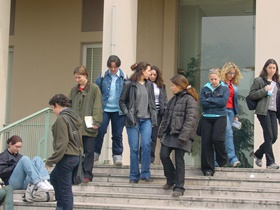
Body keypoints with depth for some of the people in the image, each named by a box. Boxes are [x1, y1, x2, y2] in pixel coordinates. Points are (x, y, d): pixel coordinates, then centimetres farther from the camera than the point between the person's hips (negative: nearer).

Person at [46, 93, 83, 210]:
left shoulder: (62, 119, -16)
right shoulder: (75, 117, 11)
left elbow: (62, 143, -22)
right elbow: (79, 139, 15)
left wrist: (51, 161, -16)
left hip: (66, 158, -10)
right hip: (75, 156, 10)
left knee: (65, 188, -2)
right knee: (54, 178, 26)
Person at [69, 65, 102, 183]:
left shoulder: (94, 89, -1)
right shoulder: (74, 90, 13)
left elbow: (97, 106, -6)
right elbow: (70, 105, 14)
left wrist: (96, 122, -12)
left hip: (89, 126, -4)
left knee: (89, 151, 1)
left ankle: (87, 175, 6)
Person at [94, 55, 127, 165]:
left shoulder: (124, 78, -1)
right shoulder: (102, 77, 0)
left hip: (118, 111, 0)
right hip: (104, 109, 0)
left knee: (117, 134, 7)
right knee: (100, 131, -3)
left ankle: (117, 156, 16)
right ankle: (95, 153, 10)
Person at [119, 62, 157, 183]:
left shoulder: (149, 85, 12)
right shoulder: (129, 84, -2)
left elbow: (152, 102, 16)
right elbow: (122, 101, 2)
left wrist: (153, 117, 7)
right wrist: (127, 114, -10)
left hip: (146, 120, 3)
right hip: (133, 120, -3)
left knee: (146, 144, -12)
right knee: (134, 148, 0)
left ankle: (145, 174, -1)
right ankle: (134, 176, 9)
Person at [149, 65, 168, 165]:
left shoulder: (161, 86, 13)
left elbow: (165, 100, 16)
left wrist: (164, 110, 7)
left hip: (158, 113, 4)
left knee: (153, 136, 5)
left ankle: (151, 158, 10)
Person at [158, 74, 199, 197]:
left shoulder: (189, 100, -8)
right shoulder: (173, 100, 18)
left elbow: (191, 119, -17)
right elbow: (166, 117, 21)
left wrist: (184, 135, -24)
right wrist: (161, 132, 14)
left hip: (180, 135, -7)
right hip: (169, 133, 7)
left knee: (179, 160, -3)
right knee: (163, 155, 0)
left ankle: (179, 187, 6)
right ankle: (171, 179, 22)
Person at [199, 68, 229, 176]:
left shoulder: (225, 89, 5)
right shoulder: (205, 89, 8)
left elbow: (223, 101, -11)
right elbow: (202, 103, -6)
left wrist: (209, 100, -7)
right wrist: (217, 103, -8)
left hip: (220, 117, -2)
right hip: (206, 118, 2)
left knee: (217, 139, -18)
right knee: (206, 142, -3)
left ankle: (222, 159, 12)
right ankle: (208, 168, 4)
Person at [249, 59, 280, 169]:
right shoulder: (259, 80, 0)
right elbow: (251, 95, -4)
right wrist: (264, 90, -14)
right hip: (263, 111, -6)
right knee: (269, 136, -9)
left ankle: (258, 154, 24)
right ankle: (270, 162, -4)